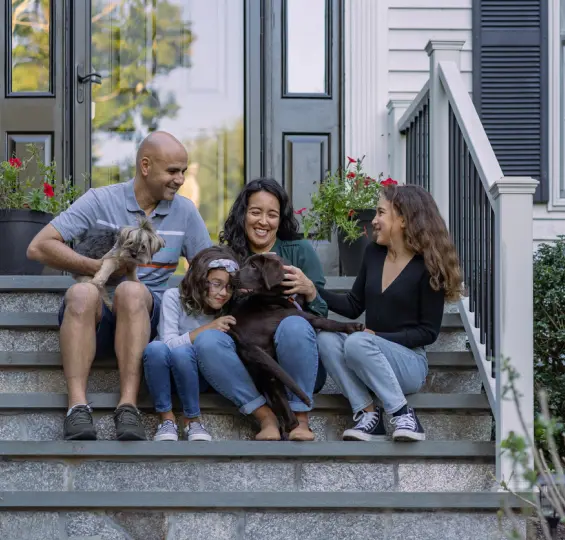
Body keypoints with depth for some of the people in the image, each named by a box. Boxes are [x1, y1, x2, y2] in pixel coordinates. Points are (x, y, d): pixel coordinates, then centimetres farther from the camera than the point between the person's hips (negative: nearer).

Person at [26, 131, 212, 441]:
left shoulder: (185, 212, 10)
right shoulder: (99, 201, 2)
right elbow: (38, 247, -5)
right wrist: (101, 268, -14)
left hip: (143, 316, 1)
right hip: (93, 315, -1)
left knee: (131, 291, -34)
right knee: (82, 292, -36)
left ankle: (128, 406, -41)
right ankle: (77, 406, -43)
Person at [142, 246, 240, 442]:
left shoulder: (227, 311, -4)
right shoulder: (174, 297, -13)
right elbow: (168, 343, -20)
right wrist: (206, 329, -25)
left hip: (195, 375, 1)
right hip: (163, 373, -1)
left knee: (182, 351, -34)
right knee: (155, 348, -36)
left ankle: (193, 420, -18)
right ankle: (167, 419, -21)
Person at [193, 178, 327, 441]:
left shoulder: (299, 250, 6)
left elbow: (322, 316, 4)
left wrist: (309, 290, -17)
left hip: (296, 367, -1)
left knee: (294, 326, -34)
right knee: (206, 341, -26)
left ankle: (300, 420, -17)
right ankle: (266, 417, -21)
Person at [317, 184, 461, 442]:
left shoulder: (427, 266, -10)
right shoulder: (373, 253, 7)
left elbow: (428, 331, -9)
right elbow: (354, 306, 14)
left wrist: (379, 337, -18)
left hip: (408, 361, -6)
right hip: (369, 360, 6)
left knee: (357, 342, -34)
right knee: (326, 338, -23)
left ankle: (403, 416, -27)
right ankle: (367, 414, -23)